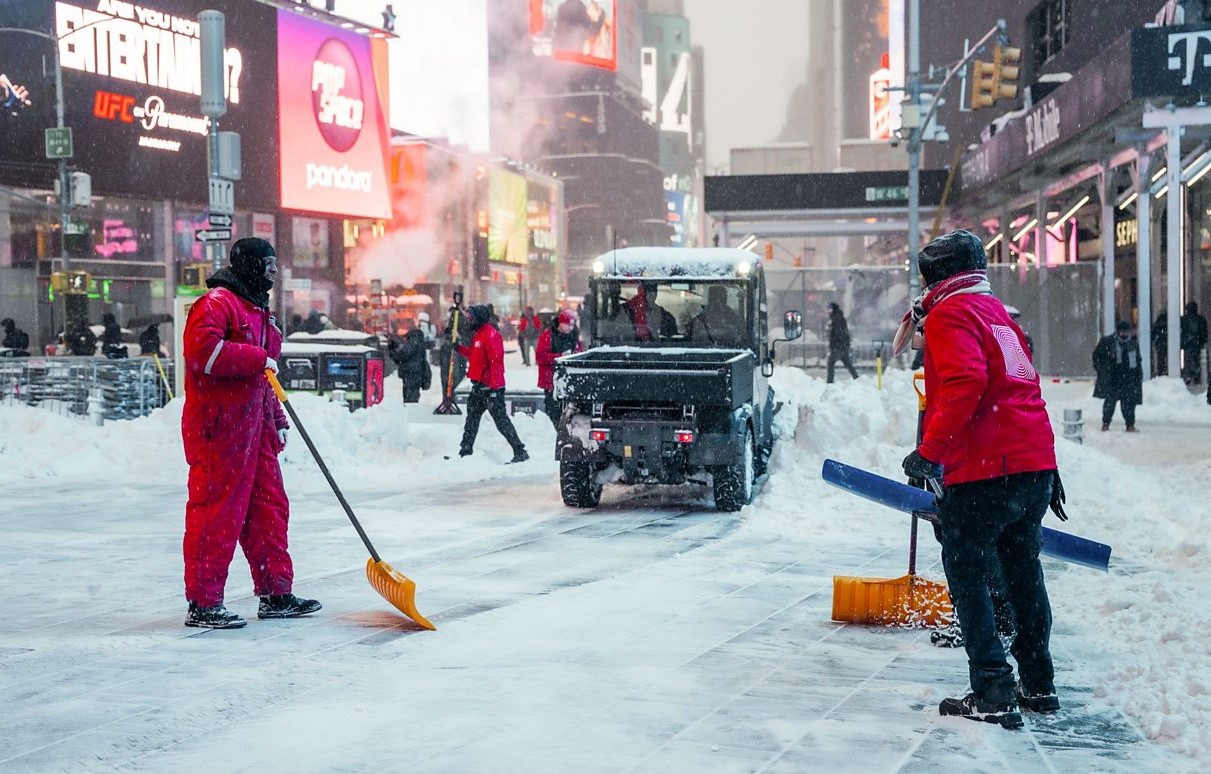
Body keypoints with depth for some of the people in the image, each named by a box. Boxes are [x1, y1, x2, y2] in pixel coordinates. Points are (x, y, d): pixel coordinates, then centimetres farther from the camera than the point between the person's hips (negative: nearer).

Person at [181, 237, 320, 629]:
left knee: (269, 506, 12)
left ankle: (276, 593, 20)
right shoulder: (216, 303, -11)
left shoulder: (259, 309, 21)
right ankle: (203, 604, -1)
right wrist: (257, 359, -20)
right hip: (218, 426, -10)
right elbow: (203, 351, -27)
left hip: (254, 426, 10)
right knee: (217, 511, -7)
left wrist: (277, 419, 23)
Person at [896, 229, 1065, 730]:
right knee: (1023, 571, 19)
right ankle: (1038, 685, 28)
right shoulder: (998, 312, 21)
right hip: (1035, 462, 9)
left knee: (967, 576, -2)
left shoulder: (950, 314, -5)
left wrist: (929, 453, -19)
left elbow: (964, 384, -21)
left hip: (985, 470, -9)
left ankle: (993, 696, -6)